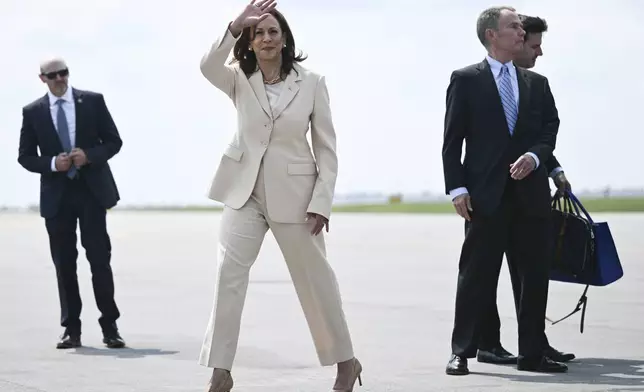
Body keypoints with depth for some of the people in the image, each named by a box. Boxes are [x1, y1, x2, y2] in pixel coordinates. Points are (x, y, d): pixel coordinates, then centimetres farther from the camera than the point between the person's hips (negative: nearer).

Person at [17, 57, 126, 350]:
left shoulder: (93, 101, 3)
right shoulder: (33, 112, 5)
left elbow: (113, 141, 4)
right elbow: (25, 156, 6)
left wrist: (89, 156, -14)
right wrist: (52, 163, -13)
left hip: (92, 190, -1)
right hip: (56, 194, 1)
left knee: (100, 259, -4)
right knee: (64, 263, 4)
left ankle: (109, 326, 3)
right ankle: (71, 329, 10)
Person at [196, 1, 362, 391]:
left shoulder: (312, 82, -4)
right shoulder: (240, 80, 0)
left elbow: (327, 149, -3)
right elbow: (208, 66, -23)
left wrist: (321, 202, -9)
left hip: (293, 194, -1)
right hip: (245, 192, 2)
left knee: (315, 279, 9)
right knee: (229, 274, -10)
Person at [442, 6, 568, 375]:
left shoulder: (537, 83, 14)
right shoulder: (466, 80, 2)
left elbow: (550, 131, 10)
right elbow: (453, 140, -1)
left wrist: (534, 156, -11)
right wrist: (457, 187, -10)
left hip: (531, 192, 4)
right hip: (486, 193, -4)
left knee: (536, 276, 6)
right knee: (476, 276, -1)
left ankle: (532, 354, 14)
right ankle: (462, 352, 5)